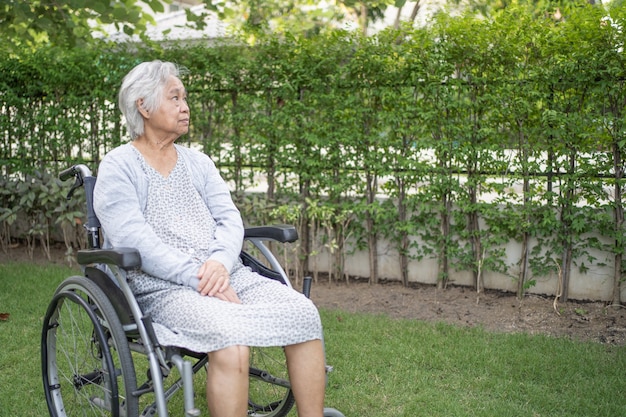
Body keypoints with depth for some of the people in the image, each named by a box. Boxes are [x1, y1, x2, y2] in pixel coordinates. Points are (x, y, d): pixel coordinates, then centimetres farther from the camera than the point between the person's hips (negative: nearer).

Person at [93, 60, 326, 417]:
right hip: (162, 289, -5)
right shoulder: (118, 167, 1)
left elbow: (230, 218, 9)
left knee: (303, 312, -19)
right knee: (231, 335, -35)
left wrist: (221, 262, -13)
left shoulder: (197, 162, 19)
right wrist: (199, 278, -20)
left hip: (227, 275, 6)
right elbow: (135, 241, -12)